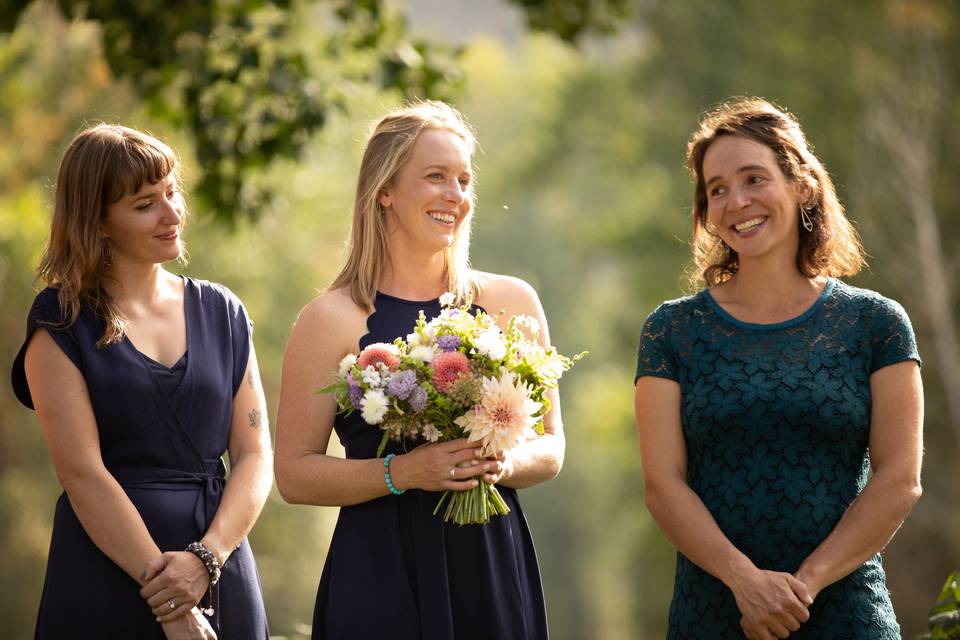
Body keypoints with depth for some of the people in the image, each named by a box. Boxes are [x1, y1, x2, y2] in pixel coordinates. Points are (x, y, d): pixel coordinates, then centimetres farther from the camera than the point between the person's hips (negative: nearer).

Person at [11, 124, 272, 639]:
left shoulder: (221, 312, 9)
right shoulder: (61, 323, -2)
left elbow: (255, 455, 3)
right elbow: (82, 472, -11)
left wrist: (205, 558, -14)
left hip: (221, 584, 4)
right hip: (106, 587, -3)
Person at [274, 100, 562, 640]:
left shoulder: (512, 302, 6)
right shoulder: (331, 320, -3)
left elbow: (551, 448, 11)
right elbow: (294, 474, -4)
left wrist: (506, 464, -10)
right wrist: (402, 472, -16)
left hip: (494, 570, 3)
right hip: (381, 575, -3)